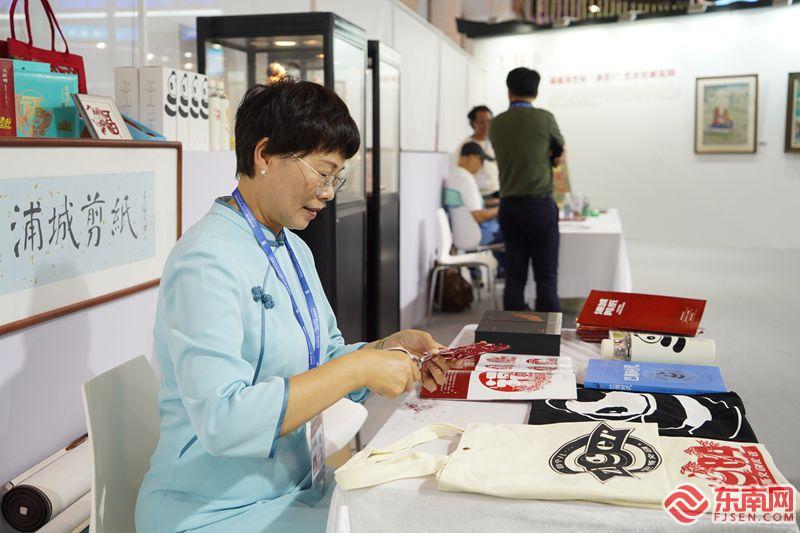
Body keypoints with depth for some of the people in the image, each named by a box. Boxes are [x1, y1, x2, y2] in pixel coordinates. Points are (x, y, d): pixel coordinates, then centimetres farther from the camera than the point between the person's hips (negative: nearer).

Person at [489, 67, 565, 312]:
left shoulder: (496, 124, 4)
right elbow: (559, 152, 9)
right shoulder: (544, 118, -7)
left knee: (514, 277, 7)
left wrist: (543, 157, 9)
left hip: (508, 206, 4)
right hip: (540, 204, -4)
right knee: (546, 278, -1)